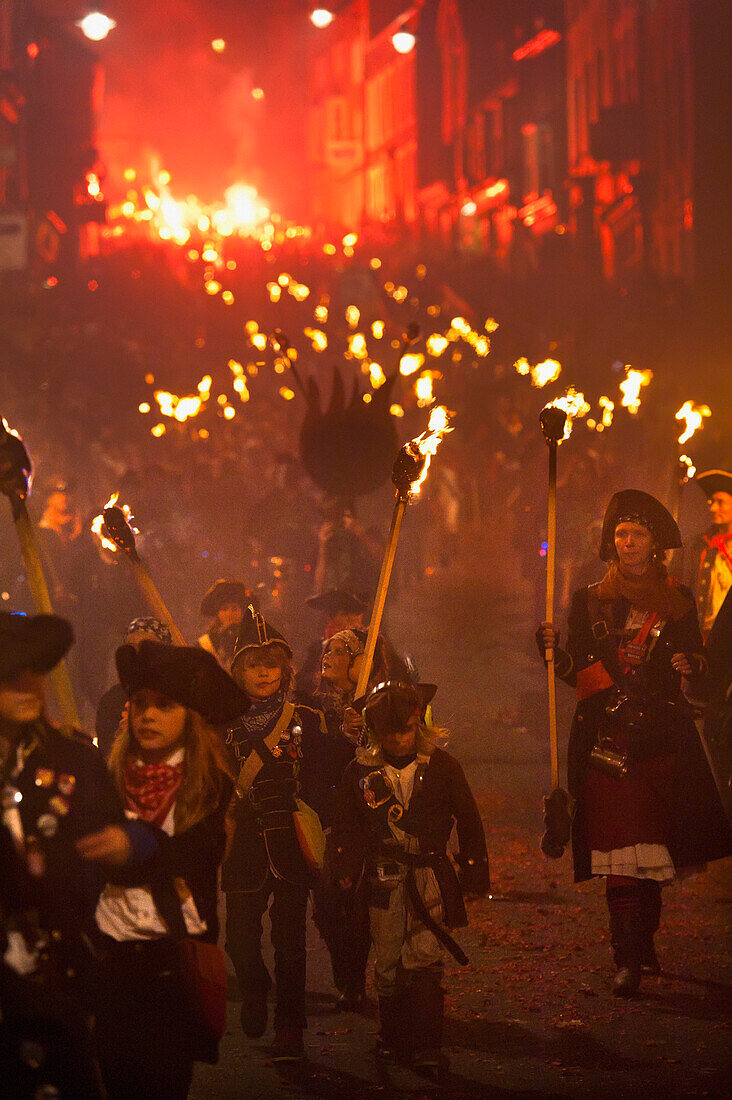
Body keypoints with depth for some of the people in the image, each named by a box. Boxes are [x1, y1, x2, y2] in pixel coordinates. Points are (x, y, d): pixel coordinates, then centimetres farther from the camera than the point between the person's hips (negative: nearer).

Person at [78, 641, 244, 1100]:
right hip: (113, 948, 2)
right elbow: (90, 855, 4)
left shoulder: (211, 785, 0)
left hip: (179, 956, -1)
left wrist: (139, 845, -28)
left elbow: (203, 856, -15)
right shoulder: (109, 778, 5)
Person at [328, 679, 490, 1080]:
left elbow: (468, 821, 8)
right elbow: (345, 831, 13)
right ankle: (393, 1037, 20)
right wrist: (342, 875, 5)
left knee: (424, 960, -9)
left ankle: (427, 1047, -7)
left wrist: (475, 871, 6)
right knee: (388, 964, 5)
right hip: (384, 877, 2)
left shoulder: (441, 766, 1)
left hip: (431, 876, -2)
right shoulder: (360, 772, 3)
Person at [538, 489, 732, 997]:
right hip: (606, 736, -1)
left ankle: (643, 945, 17)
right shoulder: (592, 601, 11)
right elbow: (577, 671, 9)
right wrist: (554, 648, -10)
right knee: (620, 851, -9)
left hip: (662, 739, 1)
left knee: (654, 846, 1)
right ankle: (629, 959, -10)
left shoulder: (678, 600, 11)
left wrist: (690, 668, -11)